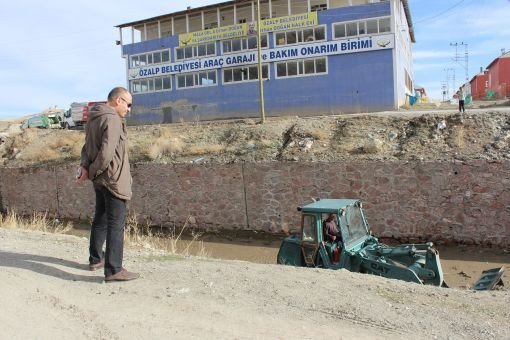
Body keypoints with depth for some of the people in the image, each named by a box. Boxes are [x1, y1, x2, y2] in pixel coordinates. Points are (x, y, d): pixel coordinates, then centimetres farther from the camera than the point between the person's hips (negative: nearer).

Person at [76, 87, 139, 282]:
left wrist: (85, 166, -4)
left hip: (100, 179, 10)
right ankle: (113, 270, -3)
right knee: (116, 224, -6)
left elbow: (87, 147, 12)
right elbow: (106, 154, -24)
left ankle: (96, 259, 32)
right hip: (113, 179, -10)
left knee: (100, 219, 20)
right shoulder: (112, 120, -18)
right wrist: (92, 172, -11)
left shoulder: (93, 119, 12)